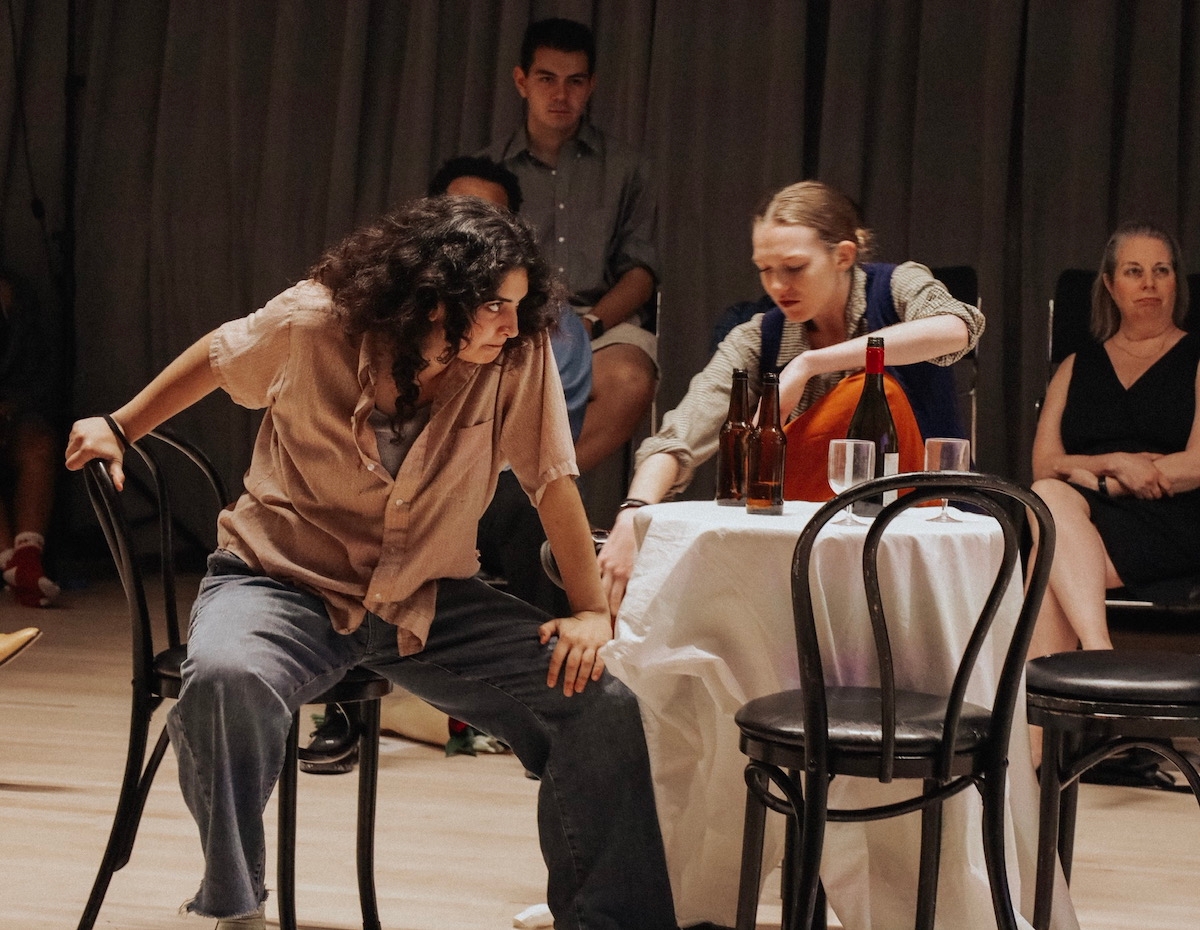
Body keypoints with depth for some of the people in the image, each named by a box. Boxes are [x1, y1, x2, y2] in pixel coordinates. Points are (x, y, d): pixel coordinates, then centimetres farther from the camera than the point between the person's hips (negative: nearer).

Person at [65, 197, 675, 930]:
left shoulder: (519, 353, -13)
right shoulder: (311, 325, -15)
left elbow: (552, 478, -8)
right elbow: (220, 358, 5)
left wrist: (593, 612, -11)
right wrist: (120, 428, 11)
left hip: (431, 600, 3)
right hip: (288, 583, -2)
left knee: (601, 706, -13)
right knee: (227, 678, -37)